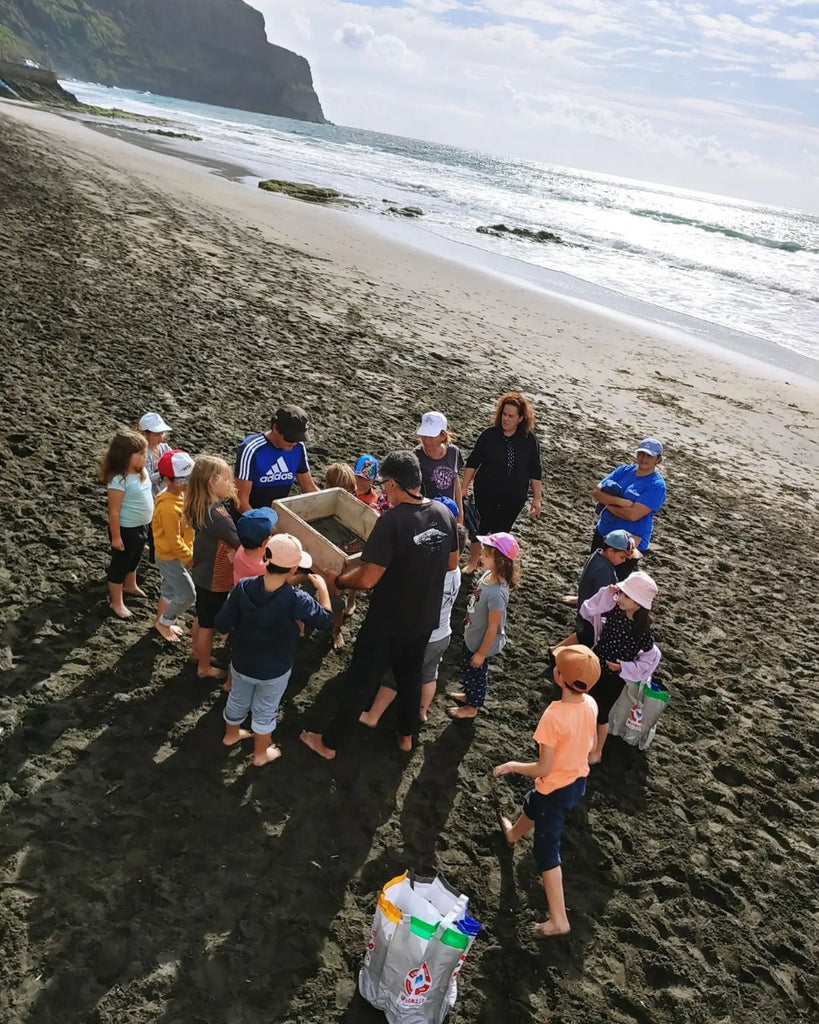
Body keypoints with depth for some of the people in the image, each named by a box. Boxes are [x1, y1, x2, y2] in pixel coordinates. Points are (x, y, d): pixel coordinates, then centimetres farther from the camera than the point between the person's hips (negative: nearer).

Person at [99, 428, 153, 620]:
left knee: (134, 559, 29)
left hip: (141, 526, 8)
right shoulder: (119, 480, -27)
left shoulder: (142, 472, -2)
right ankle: (116, 602, 24)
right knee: (120, 564, 9)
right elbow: (114, 511, -23)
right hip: (126, 530, -8)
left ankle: (130, 586, 53)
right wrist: (116, 537, -19)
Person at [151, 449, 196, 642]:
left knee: (170, 589, 25)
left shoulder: (181, 495, -4)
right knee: (188, 595, 0)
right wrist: (191, 559, -18)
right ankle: (164, 622, 22)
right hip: (170, 558, -9)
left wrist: (189, 552, 10)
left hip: (177, 555, 9)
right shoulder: (168, 508, -33)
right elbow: (174, 542, -27)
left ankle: (161, 621, 45)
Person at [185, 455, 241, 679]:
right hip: (215, 579, -8)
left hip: (202, 573, 8)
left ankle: (197, 652, 51)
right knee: (209, 625, 13)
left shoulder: (200, 506, -6)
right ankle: (204, 668, 32)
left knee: (202, 617, 29)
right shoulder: (218, 514, -33)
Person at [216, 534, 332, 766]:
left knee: (238, 700, 30)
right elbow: (325, 620, -16)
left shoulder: (243, 587, -25)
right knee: (264, 711, 22)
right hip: (274, 671, -3)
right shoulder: (295, 600, -32)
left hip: (241, 663, 3)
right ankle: (261, 754, 44)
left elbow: (222, 625, -16)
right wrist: (322, 588, -4)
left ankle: (231, 734, 57)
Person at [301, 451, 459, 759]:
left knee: (361, 681, 10)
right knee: (410, 675, 26)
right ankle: (407, 735, 44)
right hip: (426, 618, 6)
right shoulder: (444, 513, -7)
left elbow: (367, 579, -25)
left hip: (387, 622, -6)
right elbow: (451, 563, 6)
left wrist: (337, 581, -7)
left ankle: (329, 742, 27)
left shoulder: (392, 520, -27)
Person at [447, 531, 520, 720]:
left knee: (476, 673, 17)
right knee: (466, 668, 29)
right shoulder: (489, 575, -13)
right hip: (472, 636, 8)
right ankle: (469, 695, 55)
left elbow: (493, 628, -27)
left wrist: (481, 653, -16)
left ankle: (471, 708, 42)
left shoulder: (497, 594, -38)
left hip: (481, 642, -8)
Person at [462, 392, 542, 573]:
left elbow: (535, 471, -3)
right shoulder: (489, 435, -13)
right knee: (480, 526, 7)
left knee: (502, 530, 15)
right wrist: (465, 488, -4)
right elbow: (473, 462, -4)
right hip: (486, 492, -1)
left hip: (514, 496, 1)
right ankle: (473, 561, 31)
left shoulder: (529, 439, -11)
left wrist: (536, 498, -1)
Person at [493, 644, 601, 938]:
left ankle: (558, 920, 19)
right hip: (579, 781, 8)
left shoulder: (554, 715, -35)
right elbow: (589, 745, 3)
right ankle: (513, 834, 66)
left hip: (557, 789, -8)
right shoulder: (591, 704, -14)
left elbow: (543, 768, -27)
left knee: (547, 851, 10)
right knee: (532, 805, 36)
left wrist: (510, 766, -11)